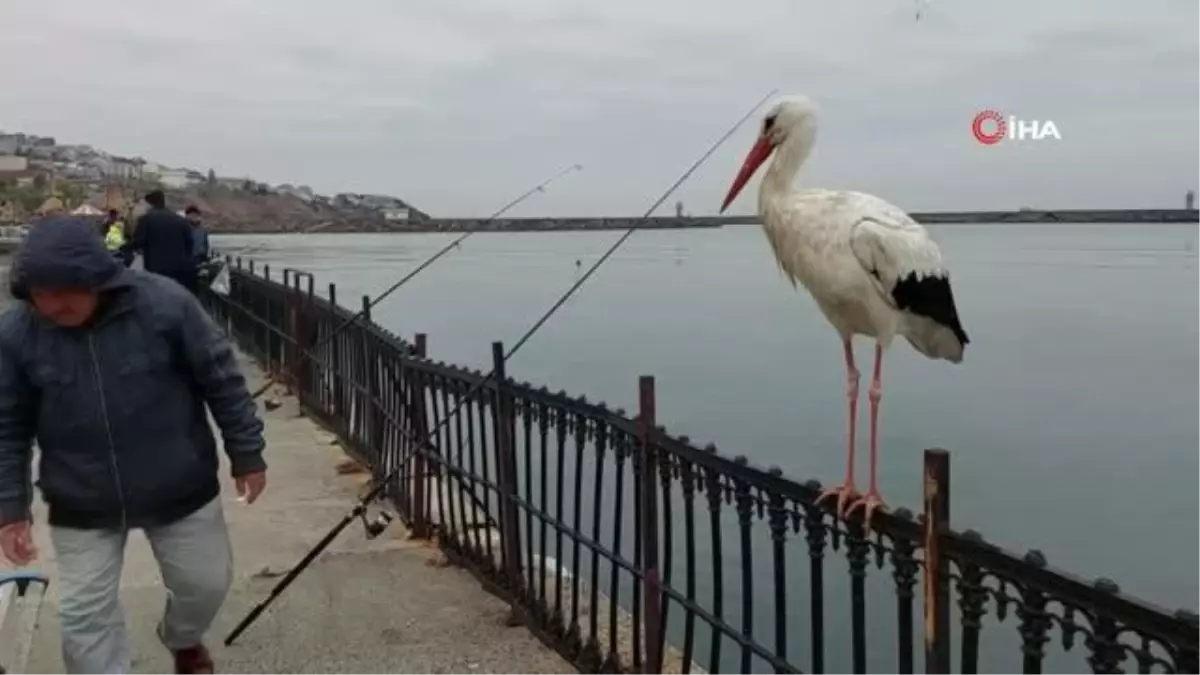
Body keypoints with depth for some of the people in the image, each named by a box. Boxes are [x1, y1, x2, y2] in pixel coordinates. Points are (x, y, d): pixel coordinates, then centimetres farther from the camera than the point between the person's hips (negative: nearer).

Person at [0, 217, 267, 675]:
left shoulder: (163, 304, -20)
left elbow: (222, 381, -10)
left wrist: (246, 453, -6)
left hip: (181, 490, 0)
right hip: (81, 507, 1)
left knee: (206, 584, 16)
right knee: (84, 616, 4)